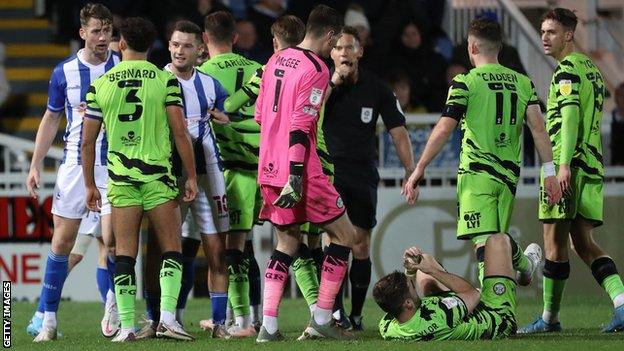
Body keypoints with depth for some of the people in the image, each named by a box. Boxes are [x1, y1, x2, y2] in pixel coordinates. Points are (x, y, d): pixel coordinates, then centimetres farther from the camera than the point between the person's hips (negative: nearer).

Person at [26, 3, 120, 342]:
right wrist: (35, 165, 8)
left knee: (113, 240, -10)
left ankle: (113, 303, 15)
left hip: (115, 165, -1)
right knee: (62, 241, 0)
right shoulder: (64, 72, 3)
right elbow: (51, 119, 12)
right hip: (75, 164, 1)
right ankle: (46, 316, 5)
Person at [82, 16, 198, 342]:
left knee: (124, 254, 5)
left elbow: (87, 141, 6)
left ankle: (126, 325, 1)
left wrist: (90, 185, 16)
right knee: (171, 250, 5)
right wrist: (191, 176, 2)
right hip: (158, 176, -2)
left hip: (120, 179, 2)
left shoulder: (100, 85, 3)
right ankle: (167, 317, -9)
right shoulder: (165, 80, -3)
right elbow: (180, 132, -6)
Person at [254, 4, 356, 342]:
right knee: (343, 233, 6)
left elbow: (260, 114, 20)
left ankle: (268, 326, 5)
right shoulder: (316, 69, -13)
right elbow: (300, 126, -20)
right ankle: (321, 319, 2)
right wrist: (295, 178, -23)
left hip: (269, 168, 8)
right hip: (300, 171, -8)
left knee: (287, 240, 15)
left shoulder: (276, 61, 12)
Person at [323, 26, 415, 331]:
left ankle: (355, 314, 11)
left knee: (360, 243, 3)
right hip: (329, 173, -2)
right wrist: (334, 82, -18)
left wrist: (411, 174, -3)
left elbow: (398, 131, 4)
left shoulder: (376, 89, 3)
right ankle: (335, 310, -15)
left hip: (363, 176, 2)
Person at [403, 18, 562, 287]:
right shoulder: (522, 82, 12)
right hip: (509, 174, 5)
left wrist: (418, 171, -6)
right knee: (498, 238, 25)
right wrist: (549, 173, 4)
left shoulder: (466, 82, -3)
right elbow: (538, 127, 5)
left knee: (483, 243, -12)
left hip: (476, 173, -5)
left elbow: (443, 130, -9)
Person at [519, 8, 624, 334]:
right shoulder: (591, 69, 19)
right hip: (593, 166, 9)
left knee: (555, 243, -1)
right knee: (584, 243, 8)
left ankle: (550, 318, 4)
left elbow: (571, 115, -19)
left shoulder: (567, 70, -9)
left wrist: (564, 164, -25)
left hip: (568, 168, -9)